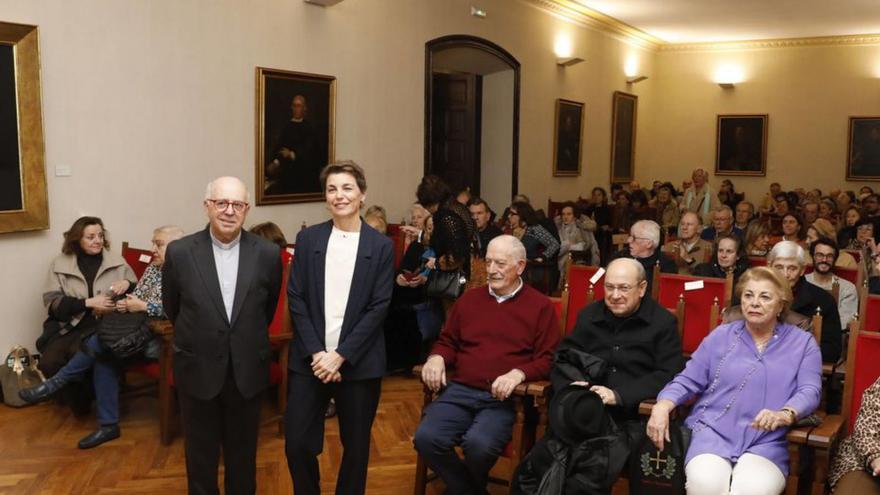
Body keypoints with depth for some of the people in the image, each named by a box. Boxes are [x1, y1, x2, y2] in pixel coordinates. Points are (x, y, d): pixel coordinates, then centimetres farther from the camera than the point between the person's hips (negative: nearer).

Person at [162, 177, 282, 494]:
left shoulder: (267, 254, -8)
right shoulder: (179, 252, -10)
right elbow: (172, 308, 7)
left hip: (248, 372, 1)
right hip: (198, 371, 0)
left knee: (243, 455, 17)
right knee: (200, 455, 16)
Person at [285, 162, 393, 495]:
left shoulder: (381, 246, -1)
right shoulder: (308, 239, 4)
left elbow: (379, 307, -6)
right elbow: (296, 299, 0)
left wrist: (340, 355, -12)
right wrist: (316, 353, -9)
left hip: (359, 363, -1)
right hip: (309, 360, 1)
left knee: (356, 446, 10)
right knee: (297, 443, 2)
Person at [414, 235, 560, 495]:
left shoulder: (540, 306, 4)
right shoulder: (469, 298, 17)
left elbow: (548, 359, 0)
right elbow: (447, 341, 24)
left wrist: (518, 373, -19)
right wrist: (437, 357, 1)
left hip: (504, 397, -3)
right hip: (460, 390, 4)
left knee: (479, 444, -31)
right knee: (426, 438, -23)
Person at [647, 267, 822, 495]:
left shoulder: (803, 342, 11)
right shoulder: (721, 335, 13)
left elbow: (810, 391, -2)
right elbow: (687, 381, 10)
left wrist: (784, 415, -24)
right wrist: (662, 406, -10)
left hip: (766, 441, 0)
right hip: (712, 432, 1)